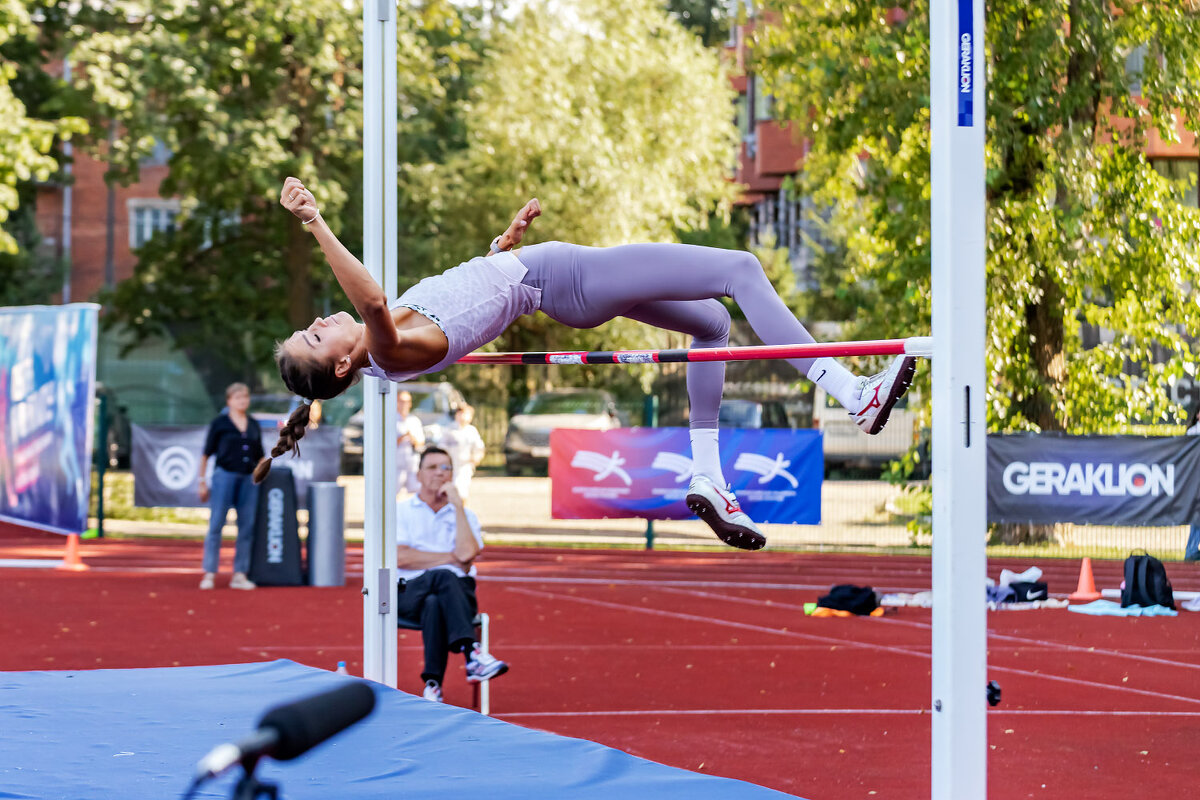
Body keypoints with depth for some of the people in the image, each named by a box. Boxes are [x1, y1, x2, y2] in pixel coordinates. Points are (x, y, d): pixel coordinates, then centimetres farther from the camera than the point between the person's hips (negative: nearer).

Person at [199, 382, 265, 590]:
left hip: (248, 479, 5)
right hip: (224, 476, -4)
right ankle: (209, 574, -4)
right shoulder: (219, 423, 1)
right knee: (216, 525, -6)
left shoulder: (254, 425, 14)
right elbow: (207, 454, 2)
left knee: (247, 528, 3)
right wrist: (202, 482, -1)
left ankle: (240, 575, 9)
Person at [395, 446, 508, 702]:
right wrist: (451, 558, -4)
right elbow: (400, 558, -5)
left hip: (457, 593, 2)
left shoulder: (466, 516, 17)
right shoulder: (402, 512, 13)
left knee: (435, 604, -37)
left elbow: (466, 554, -6)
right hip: (410, 592, -2)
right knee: (444, 577, -37)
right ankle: (473, 653, -52)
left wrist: (458, 506, -2)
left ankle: (433, 685, -45)